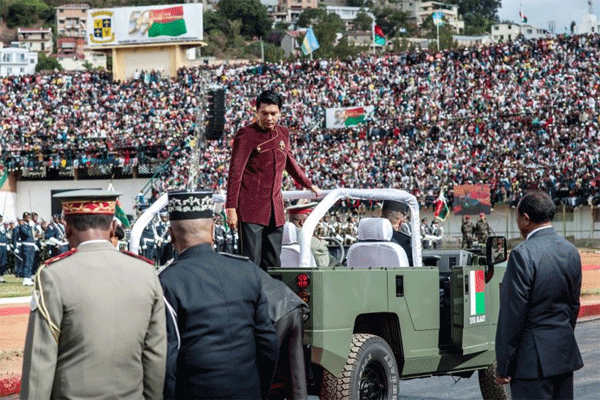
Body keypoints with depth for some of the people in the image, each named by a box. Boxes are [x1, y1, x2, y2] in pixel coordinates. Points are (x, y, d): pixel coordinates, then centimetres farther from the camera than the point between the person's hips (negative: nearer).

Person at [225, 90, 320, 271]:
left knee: (273, 264, 6)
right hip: (251, 209, -6)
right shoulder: (246, 135, -8)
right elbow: (235, 173, -11)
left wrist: (308, 184, 44)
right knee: (251, 263, -12)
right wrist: (231, 208, -17)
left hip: (275, 210, 6)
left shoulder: (283, 134, 12)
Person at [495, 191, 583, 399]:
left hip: (534, 359, -8)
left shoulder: (523, 254, -16)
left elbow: (513, 314, -15)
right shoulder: (571, 251, 8)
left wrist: (503, 366, -10)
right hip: (566, 355, 8)